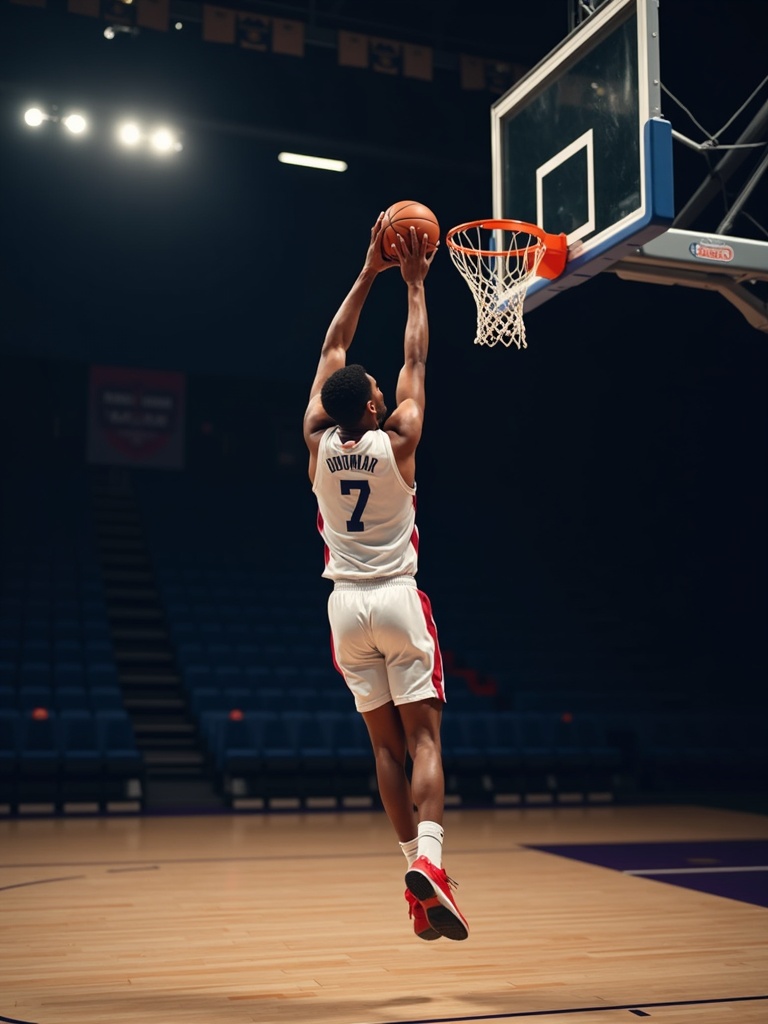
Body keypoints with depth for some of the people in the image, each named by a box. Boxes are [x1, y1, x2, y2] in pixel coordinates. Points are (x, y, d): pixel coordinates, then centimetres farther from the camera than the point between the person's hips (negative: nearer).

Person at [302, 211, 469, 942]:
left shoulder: (317, 442, -2)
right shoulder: (397, 442, -9)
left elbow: (332, 349, 9)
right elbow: (416, 359, 2)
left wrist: (369, 272, 14)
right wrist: (415, 284, 10)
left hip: (346, 604, 4)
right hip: (398, 600, -3)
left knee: (385, 745, 8)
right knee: (423, 739, -4)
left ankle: (414, 868, 9)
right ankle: (427, 860, -22)